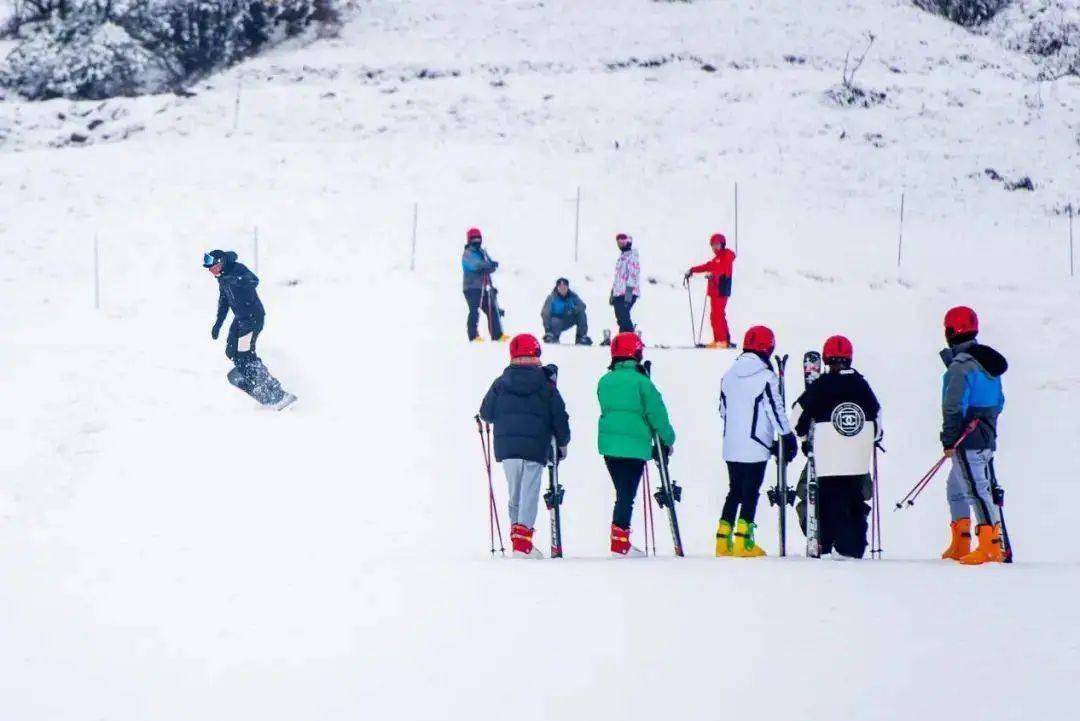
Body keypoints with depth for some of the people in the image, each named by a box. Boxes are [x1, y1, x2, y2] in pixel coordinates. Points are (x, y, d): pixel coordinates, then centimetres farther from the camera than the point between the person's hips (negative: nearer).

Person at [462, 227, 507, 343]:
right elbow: (475, 265, -21)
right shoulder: (467, 253, -3)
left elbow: (491, 267, 9)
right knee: (474, 311, -14)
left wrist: (492, 266, -13)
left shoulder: (483, 252, 19)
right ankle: (473, 336, -14)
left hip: (485, 287, 7)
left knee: (493, 310, 4)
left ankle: (497, 334, 8)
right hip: (472, 286, -7)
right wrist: (490, 265, -28)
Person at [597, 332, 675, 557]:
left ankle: (620, 541, 14)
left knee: (623, 492, 15)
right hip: (635, 446, -5)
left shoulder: (605, 381, 6)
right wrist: (667, 440, 4)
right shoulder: (641, 381, -11)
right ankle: (620, 543, -4)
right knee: (627, 495, -2)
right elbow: (657, 413, -8)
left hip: (609, 444, 6)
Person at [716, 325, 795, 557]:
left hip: (731, 446, 6)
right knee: (751, 492, 0)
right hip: (756, 447, -6)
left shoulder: (729, 375, 8)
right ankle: (743, 541, -4)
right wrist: (788, 437, -2)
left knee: (735, 490, 15)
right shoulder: (765, 376, -11)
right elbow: (776, 410, -12)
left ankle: (723, 540, 11)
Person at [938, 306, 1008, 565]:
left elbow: (954, 407, -19)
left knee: (977, 490, -11)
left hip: (967, 439, -10)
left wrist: (948, 440, -15)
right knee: (956, 486, 20)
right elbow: (998, 401, 21)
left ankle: (991, 546, -16)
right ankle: (960, 545, 23)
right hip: (987, 437, 10)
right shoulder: (989, 362, 14)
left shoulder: (960, 366, -15)